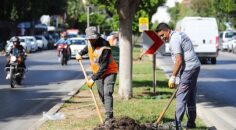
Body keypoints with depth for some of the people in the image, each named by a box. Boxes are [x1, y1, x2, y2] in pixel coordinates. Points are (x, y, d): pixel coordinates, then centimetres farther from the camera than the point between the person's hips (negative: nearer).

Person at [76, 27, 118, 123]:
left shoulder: (105, 48, -30)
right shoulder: (90, 42, -6)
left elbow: (103, 67, -30)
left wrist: (93, 79, -31)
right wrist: (80, 53, 9)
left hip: (109, 72, -8)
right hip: (98, 72, 8)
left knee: (107, 94, -21)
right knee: (102, 95, 8)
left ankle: (109, 117, -26)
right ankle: (109, 114, 18)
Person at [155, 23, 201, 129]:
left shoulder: (174, 40, -13)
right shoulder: (180, 35, 18)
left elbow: (179, 61, -18)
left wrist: (173, 77, -13)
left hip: (188, 69, -10)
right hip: (195, 67, 10)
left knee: (181, 97, -9)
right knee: (191, 98, 14)